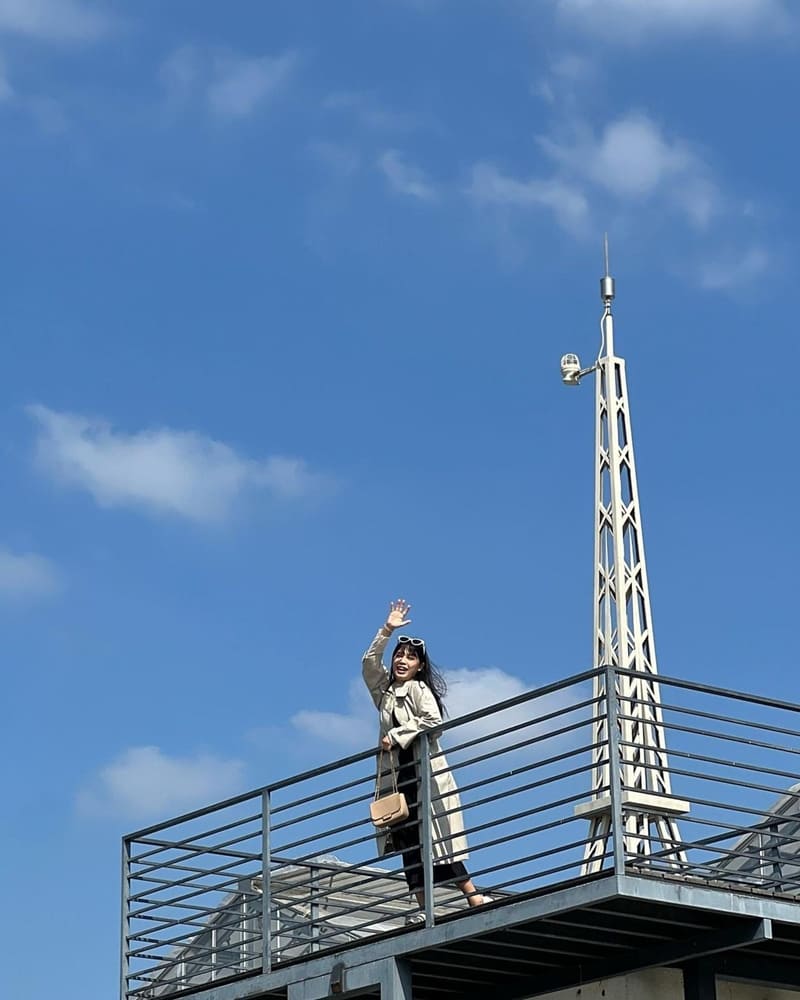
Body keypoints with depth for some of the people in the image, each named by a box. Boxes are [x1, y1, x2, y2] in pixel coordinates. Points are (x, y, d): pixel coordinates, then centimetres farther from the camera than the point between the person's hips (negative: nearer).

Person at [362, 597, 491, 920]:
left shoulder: (420, 689, 1)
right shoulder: (384, 689, 18)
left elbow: (433, 721, -12)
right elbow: (369, 662, 6)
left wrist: (396, 735, -11)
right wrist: (387, 630, 1)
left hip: (424, 769, -6)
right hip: (397, 773, 6)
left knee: (434, 836, -12)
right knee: (408, 841, -2)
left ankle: (474, 896, -12)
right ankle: (423, 907, -5)